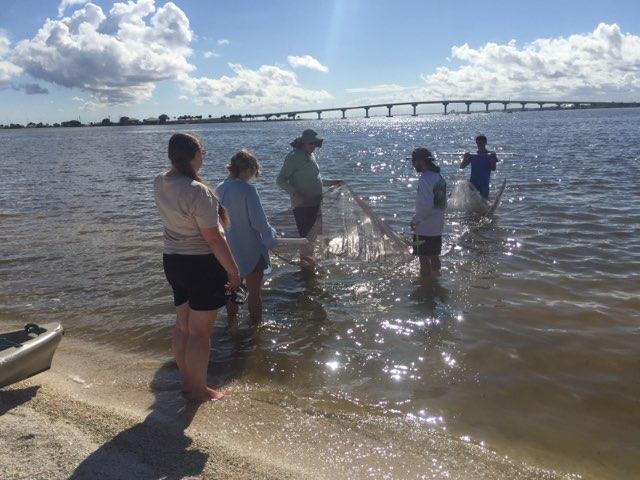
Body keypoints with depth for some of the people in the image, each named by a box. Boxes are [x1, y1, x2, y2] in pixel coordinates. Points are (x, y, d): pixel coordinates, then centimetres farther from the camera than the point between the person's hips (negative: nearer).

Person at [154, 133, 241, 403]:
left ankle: (187, 382, 35)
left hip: (172, 261, 9)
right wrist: (233, 271, -13)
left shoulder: (160, 183, 0)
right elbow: (214, 239, -22)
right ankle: (199, 391, 20)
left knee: (182, 326, 19)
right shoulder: (198, 192, -26)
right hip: (202, 265, -8)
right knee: (200, 331, 5)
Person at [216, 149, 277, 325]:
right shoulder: (247, 190, -23)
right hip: (250, 251, -7)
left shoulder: (220, 189, -3)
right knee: (255, 291, 10)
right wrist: (271, 233, -2)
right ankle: (256, 324, 21)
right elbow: (259, 223, -21)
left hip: (228, 250, 7)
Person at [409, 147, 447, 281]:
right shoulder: (439, 177, 10)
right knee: (434, 257, 20)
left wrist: (415, 220, -15)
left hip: (424, 228, -9)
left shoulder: (425, 179, -19)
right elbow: (443, 203, 15)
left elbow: (426, 204, -26)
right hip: (437, 227, 9)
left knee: (424, 260, 0)